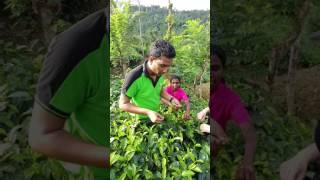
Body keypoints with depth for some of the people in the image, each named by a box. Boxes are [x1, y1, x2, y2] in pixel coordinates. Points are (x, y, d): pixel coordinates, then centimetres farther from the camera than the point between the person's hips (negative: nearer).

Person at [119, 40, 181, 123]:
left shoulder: (159, 73, -11)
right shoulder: (135, 77, -30)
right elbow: (123, 104, -22)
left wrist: (171, 99, -11)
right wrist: (148, 112, -32)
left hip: (156, 116, 6)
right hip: (141, 120, -6)